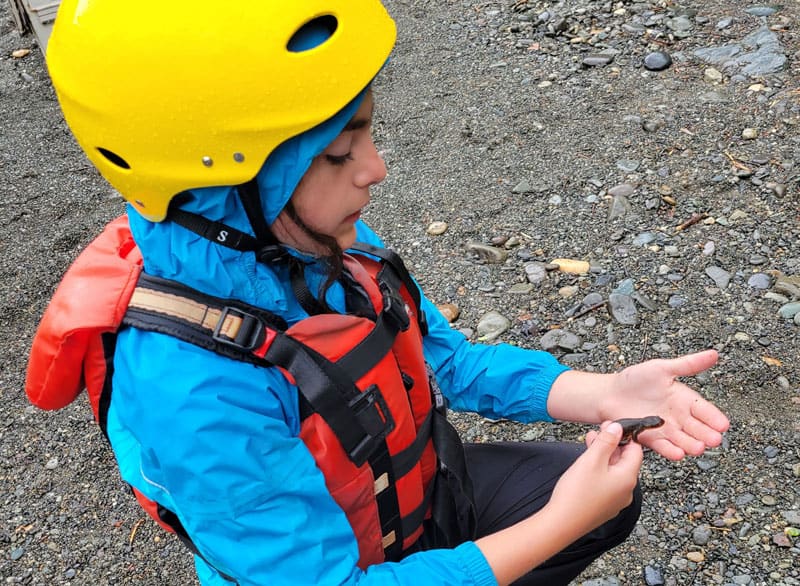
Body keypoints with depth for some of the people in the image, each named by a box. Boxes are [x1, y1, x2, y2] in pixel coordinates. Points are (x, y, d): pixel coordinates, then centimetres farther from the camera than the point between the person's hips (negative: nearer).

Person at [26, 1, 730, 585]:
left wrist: (600, 394, -18)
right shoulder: (195, 401, -38)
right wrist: (559, 525, -30)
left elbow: (445, 360, -5)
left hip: (419, 487, 6)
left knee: (614, 495, 8)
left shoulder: (317, 236, -18)